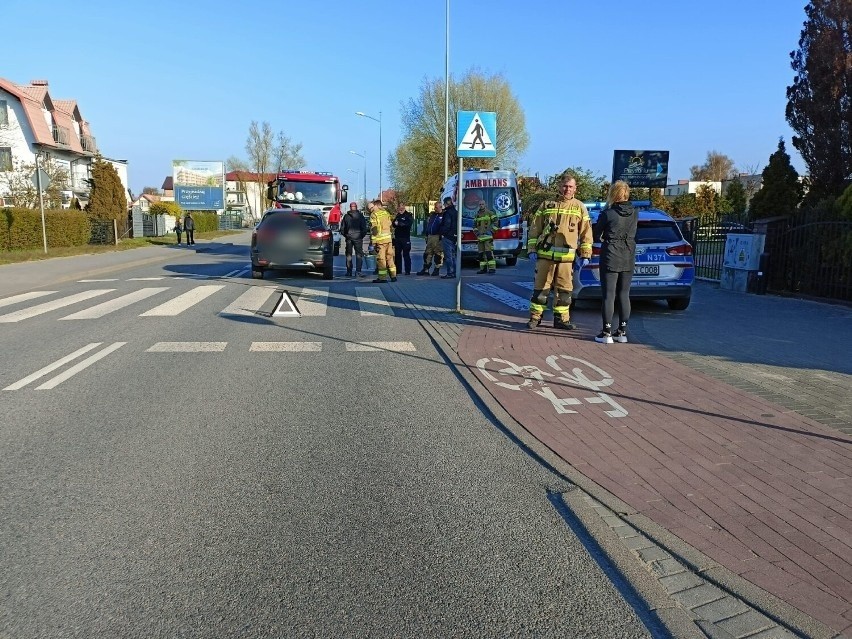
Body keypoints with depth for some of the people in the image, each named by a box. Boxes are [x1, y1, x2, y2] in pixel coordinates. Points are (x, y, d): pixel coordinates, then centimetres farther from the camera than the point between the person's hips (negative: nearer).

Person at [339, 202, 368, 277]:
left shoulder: (346, 216, 3)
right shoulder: (360, 216, -1)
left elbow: (342, 228, 5)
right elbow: (364, 228, -2)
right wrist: (362, 235, 11)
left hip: (349, 238, 2)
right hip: (358, 238, -2)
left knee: (348, 255, 10)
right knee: (359, 254, 1)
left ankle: (349, 271, 10)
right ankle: (358, 271, -8)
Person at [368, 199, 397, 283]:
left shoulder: (374, 214, -7)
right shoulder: (386, 213, 13)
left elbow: (374, 229, -11)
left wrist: (373, 242, -11)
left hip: (380, 239, -6)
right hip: (388, 238, 6)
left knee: (381, 258, -2)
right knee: (389, 257, 13)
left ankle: (382, 277, -2)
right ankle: (393, 276, 15)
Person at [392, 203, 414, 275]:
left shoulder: (409, 215, 1)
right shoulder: (397, 215, 17)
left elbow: (409, 223, -15)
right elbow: (393, 224, 11)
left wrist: (399, 223, -15)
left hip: (405, 237, -5)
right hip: (397, 237, 5)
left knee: (406, 254, -6)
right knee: (397, 254, 7)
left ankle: (407, 270, -3)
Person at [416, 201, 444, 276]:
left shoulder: (443, 216, -4)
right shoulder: (431, 215, 17)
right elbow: (427, 225, 23)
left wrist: (441, 236, -17)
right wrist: (426, 235, 19)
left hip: (437, 237, -7)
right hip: (430, 236, 7)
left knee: (438, 253, -2)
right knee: (427, 253, 8)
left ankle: (437, 270, 7)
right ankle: (425, 269, 13)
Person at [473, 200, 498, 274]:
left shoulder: (490, 213, 2)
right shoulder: (477, 215, 18)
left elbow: (495, 222, -2)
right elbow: (474, 225, 22)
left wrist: (491, 231, -10)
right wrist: (476, 232, 6)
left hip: (488, 236, -6)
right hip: (480, 237, 6)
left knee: (489, 252, -14)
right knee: (481, 253, 5)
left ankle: (492, 268, -15)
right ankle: (483, 268, 10)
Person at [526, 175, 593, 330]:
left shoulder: (579, 207, 10)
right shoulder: (547, 204, 9)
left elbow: (586, 232, 8)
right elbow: (535, 228, 10)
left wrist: (585, 255, 2)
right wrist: (532, 250, 2)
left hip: (567, 257, 1)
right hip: (545, 254, -1)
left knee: (564, 288, 4)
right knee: (541, 286, 1)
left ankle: (561, 318, 14)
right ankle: (535, 317, 10)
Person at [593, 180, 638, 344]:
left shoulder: (607, 214, -11)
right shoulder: (634, 214, 2)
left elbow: (596, 234, -3)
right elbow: (631, 233, 12)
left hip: (610, 258, -4)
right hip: (628, 259, 5)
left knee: (608, 295, -1)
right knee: (624, 295, 10)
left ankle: (607, 333, -1)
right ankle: (622, 332, 15)